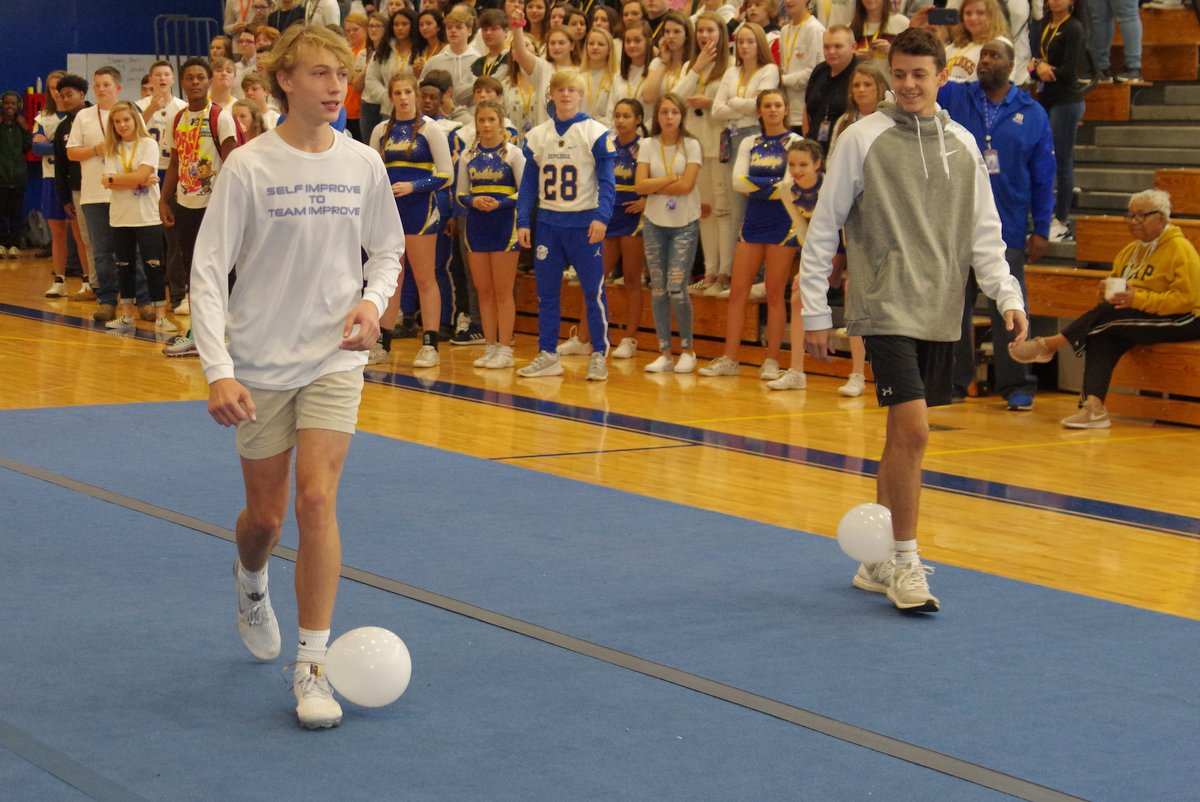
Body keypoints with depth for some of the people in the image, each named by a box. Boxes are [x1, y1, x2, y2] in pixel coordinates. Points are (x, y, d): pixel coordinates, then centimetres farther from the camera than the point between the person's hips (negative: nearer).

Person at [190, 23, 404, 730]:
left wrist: (373, 300, -9)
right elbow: (209, 273, -11)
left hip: (334, 359, 1)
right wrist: (219, 371, -20)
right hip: (260, 365, -1)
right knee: (266, 515, 9)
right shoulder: (249, 167, -10)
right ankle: (252, 582, 47)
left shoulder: (363, 164, -1)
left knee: (316, 499, -14)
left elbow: (388, 251, 12)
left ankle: (314, 665, -6)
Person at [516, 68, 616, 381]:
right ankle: (547, 355, 14)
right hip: (548, 223, 4)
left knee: (594, 293, -2)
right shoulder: (536, 136, 9)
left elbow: (606, 181, -6)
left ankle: (599, 356, 4)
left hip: (583, 223, -4)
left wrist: (601, 217, -19)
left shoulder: (596, 133, -3)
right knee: (546, 293, 7)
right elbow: (529, 183, 11)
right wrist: (523, 222, 2)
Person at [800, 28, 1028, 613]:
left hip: (940, 312, 5)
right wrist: (813, 312, -2)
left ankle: (877, 562, 21)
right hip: (886, 307, -5)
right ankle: (904, 563, -3)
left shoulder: (961, 145, 9)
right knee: (912, 430, -15)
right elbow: (823, 228, 0)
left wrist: (1007, 295, -1)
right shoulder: (863, 139, -4)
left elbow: (984, 231, 13)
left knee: (904, 437, 9)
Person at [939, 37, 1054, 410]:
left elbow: (1043, 177, 6)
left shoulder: (1032, 114, 4)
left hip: (1007, 229, -1)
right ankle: (954, 381, 16)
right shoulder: (954, 97, 7)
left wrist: (1041, 229, 3)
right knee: (954, 305, 7)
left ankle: (1017, 386, 7)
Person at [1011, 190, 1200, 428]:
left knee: (1107, 313, -29)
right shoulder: (1130, 251, 16)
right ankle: (1093, 406, -38)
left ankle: (1048, 345, -17)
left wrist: (1137, 298, -26)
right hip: (1136, 319, 7)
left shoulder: (1180, 249, -9)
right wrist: (1109, 289, -5)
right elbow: (1114, 284, 22)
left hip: (1178, 321, -7)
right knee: (1102, 337, -27)